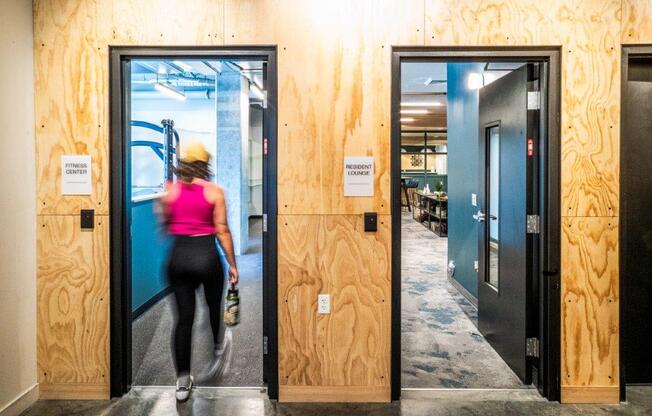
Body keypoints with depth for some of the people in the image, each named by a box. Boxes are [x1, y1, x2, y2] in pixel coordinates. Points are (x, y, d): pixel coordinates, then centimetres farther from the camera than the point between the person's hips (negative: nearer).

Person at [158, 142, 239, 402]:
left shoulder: (170, 190, 1)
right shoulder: (214, 191, -5)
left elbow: (164, 222, 12)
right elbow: (222, 231, -6)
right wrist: (232, 264, 0)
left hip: (178, 255, 2)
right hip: (206, 254, -2)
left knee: (184, 316, 7)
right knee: (214, 305, 24)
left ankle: (183, 380, 8)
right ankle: (217, 347, 49)